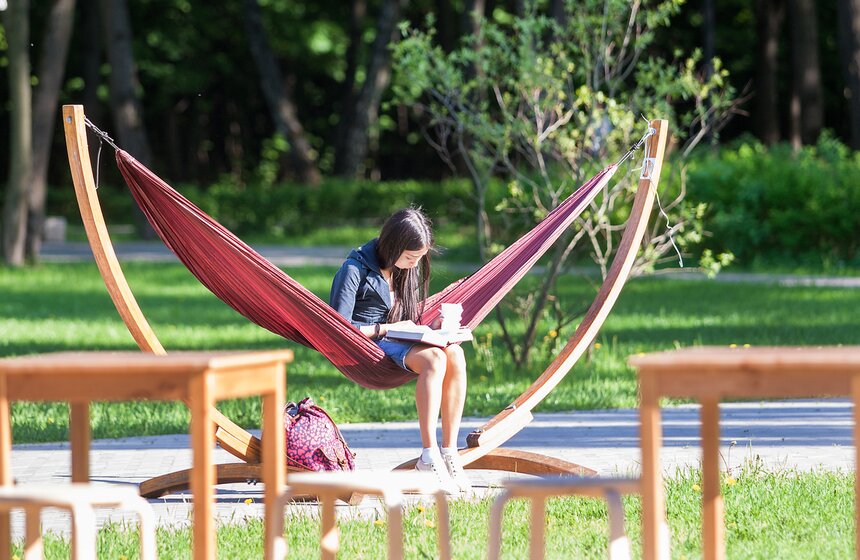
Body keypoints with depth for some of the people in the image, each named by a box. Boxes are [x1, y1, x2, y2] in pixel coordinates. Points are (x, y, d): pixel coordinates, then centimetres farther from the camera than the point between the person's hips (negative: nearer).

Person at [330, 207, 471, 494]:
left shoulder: (407, 268, 12)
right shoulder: (355, 269, -10)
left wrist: (430, 326, 0)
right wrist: (387, 328, -12)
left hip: (398, 341, 7)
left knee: (455, 355, -25)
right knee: (434, 359, -33)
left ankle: (450, 452, -27)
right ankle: (429, 456, -37)